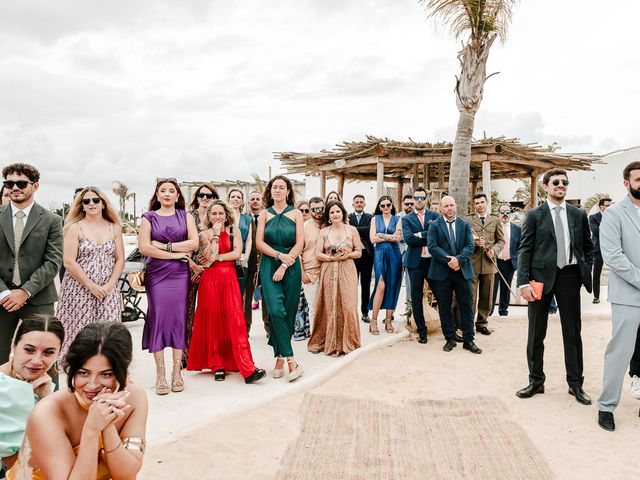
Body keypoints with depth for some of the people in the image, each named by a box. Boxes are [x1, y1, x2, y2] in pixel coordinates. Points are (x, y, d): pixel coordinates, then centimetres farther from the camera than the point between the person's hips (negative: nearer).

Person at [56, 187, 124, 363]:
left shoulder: (114, 228, 10)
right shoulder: (75, 228, 0)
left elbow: (120, 259, 8)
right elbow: (69, 262, -8)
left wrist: (109, 285, -5)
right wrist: (91, 286, -12)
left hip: (108, 289, 3)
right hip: (79, 288, -2)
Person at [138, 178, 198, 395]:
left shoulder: (185, 216, 11)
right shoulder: (149, 217, 8)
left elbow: (194, 243, -2)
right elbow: (144, 247, -5)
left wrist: (165, 246, -8)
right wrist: (175, 254, -8)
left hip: (180, 274, 1)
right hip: (156, 274, -1)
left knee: (179, 318, 0)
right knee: (158, 318, -4)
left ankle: (177, 371, 9)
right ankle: (160, 374, 4)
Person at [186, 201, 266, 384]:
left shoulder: (234, 230, 9)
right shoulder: (204, 234, 6)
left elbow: (237, 253, -4)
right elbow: (209, 255, -10)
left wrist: (216, 258, -8)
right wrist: (216, 234, -6)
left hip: (230, 279, 0)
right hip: (210, 279, 0)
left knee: (236, 320, -8)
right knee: (212, 321, 2)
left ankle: (247, 369, -14)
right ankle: (217, 365, 14)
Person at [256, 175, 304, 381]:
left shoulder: (296, 214, 7)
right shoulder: (264, 214, 10)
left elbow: (299, 244, -1)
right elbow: (259, 243, 2)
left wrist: (284, 266, -10)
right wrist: (279, 255, -12)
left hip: (291, 267, 0)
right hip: (269, 266, 0)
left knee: (288, 313, 1)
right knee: (276, 310, -14)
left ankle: (279, 357, 13)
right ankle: (290, 360, -12)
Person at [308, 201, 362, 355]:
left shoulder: (352, 230, 5)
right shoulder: (324, 232, 7)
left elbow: (359, 252, 5)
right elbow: (318, 254, 1)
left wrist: (347, 255, -12)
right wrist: (333, 258, -13)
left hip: (347, 272, -1)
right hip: (329, 272, 1)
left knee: (347, 305, -5)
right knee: (330, 307, 2)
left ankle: (346, 342, 8)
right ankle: (331, 342, 13)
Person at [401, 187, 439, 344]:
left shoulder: (434, 216, 9)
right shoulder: (406, 219, 5)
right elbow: (408, 239, -11)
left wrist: (420, 235, -14)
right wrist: (429, 239, -10)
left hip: (433, 261, 0)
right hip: (415, 262, 0)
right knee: (416, 298, 5)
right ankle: (421, 330, 16)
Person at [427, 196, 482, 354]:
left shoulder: (465, 224, 8)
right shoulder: (434, 225, 2)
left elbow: (470, 245, 0)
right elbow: (432, 246, -9)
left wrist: (458, 259, -16)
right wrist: (448, 260, -17)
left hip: (463, 270, 1)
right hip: (442, 272, -1)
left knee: (467, 306, 3)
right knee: (444, 307, 6)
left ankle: (468, 340, 13)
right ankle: (450, 339, 18)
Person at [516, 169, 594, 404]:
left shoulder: (579, 214, 8)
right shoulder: (535, 215, 0)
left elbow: (588, 246, 16)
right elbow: (524, 250, -4)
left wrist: (586, 271, 2)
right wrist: (523, 282, -12)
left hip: (569, 276, 2)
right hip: (541, 276, -2)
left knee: (573, 332, 9)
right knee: (536, 333, 6)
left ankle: (575, 383, 22)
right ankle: (536, 381, 20)